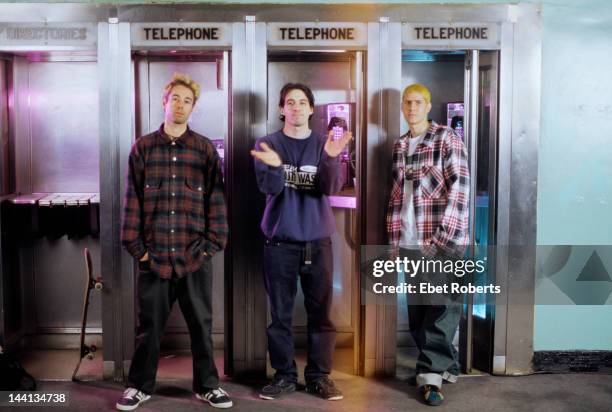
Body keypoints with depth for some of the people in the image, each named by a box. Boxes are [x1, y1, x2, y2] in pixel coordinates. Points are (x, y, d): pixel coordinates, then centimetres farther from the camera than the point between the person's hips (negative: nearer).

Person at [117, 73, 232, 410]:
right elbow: (132, 198, 3)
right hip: (153, 253, 0)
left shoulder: (205, 149, 4)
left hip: (195, 254, 0)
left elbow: (215, 198, 2)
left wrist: (213, 243, -3)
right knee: (149, 325, 10)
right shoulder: (143, 147, 4)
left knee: (201, 324, 10)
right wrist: (136, 246, -2)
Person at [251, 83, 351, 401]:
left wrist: (331, 158, -28)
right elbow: (269, 187, -11)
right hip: (279, 241, 0)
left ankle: (319, 375, 17)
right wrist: (275, 166, -33)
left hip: (318, 241, 1)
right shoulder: (267, 144, 3)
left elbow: (331, 188, -9)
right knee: (280, 313, 6)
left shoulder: (324, 144, 4)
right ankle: (284, 375, 17)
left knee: (320, 312, 5)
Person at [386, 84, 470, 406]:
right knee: (417, 309, 9)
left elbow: (459, 187, -10)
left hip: (442, 239, -5)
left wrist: (445, 235, -16)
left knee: (441, 306, -2)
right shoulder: (399, 146, 14)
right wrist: (394, 239, 13)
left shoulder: (447, 139, -2)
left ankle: (431, 373, 5)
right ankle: (444, 366, 22)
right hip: (410, 242, 6)